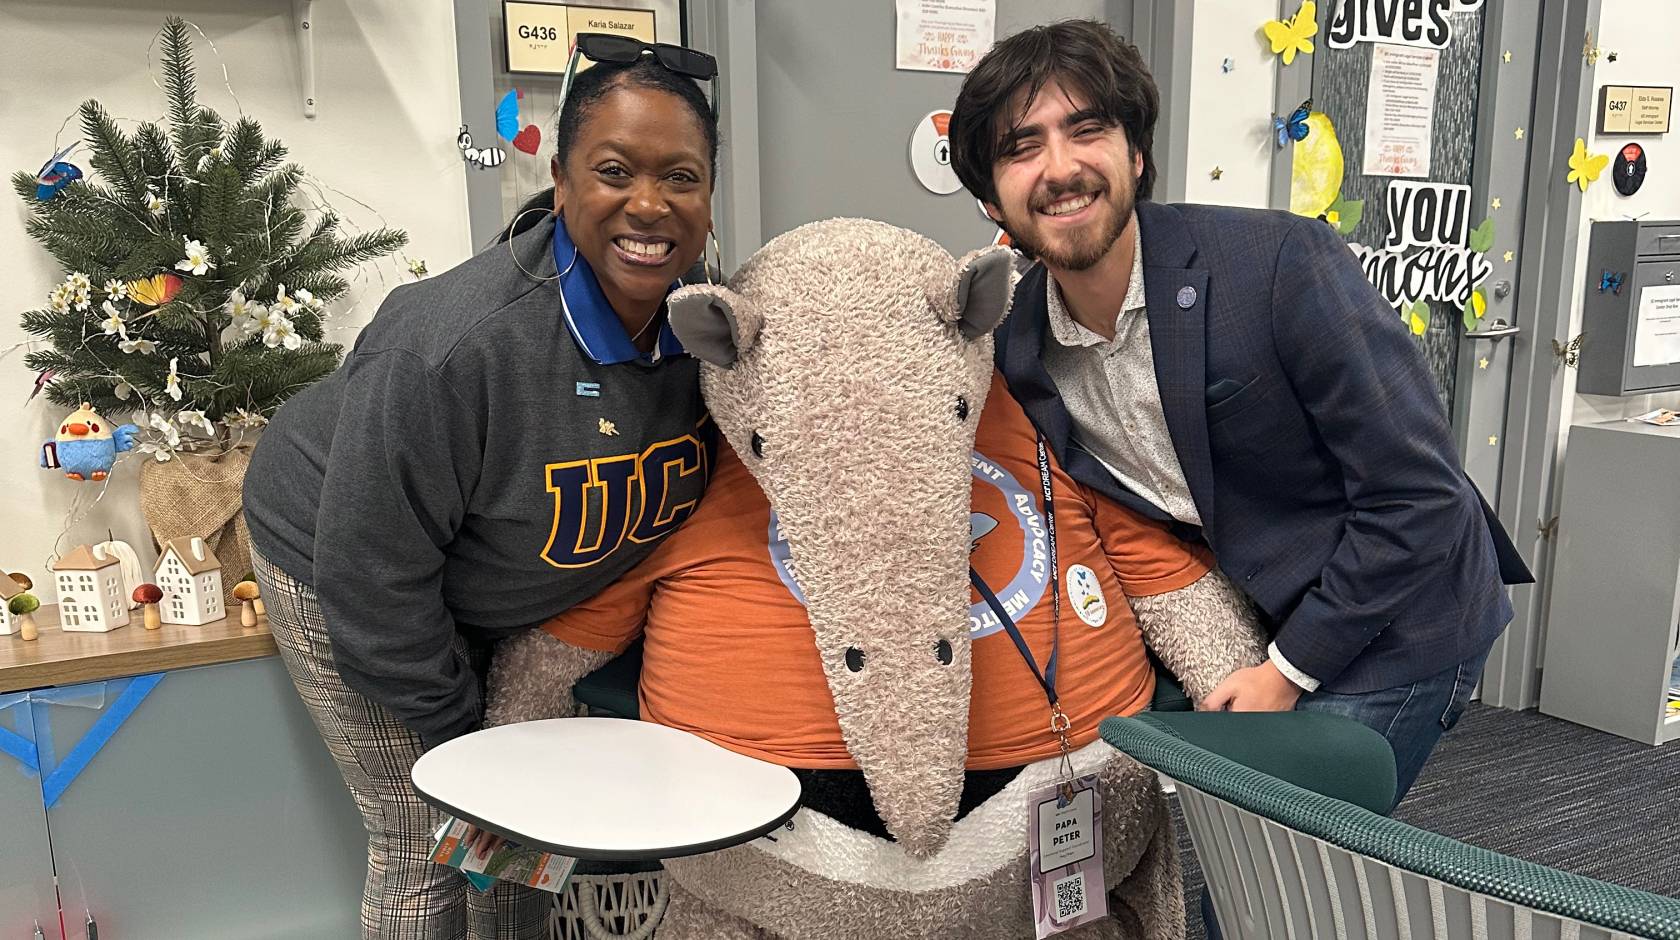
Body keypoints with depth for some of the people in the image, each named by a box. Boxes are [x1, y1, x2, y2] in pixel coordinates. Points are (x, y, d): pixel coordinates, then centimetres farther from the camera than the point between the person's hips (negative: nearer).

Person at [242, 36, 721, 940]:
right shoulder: (455, 346, -37)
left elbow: (668, 494, 3)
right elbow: (372, 576, -27)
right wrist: (457, 729, -15)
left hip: (496, 590, 6)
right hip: (344, 571, -6)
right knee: (425, 845, 0)